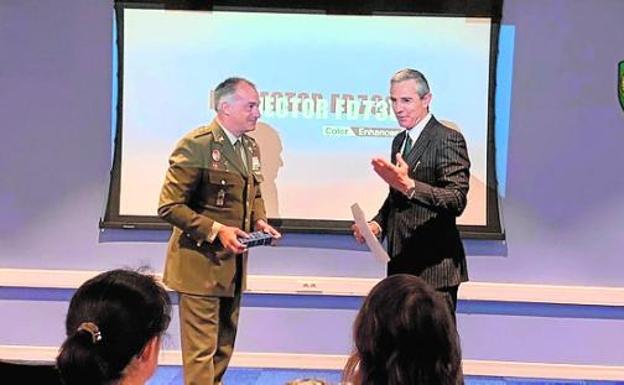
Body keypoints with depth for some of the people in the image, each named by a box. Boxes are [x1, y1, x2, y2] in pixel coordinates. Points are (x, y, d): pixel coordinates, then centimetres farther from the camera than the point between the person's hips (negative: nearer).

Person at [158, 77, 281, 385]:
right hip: (201, 264, -8)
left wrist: (259, 221, 2)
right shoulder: (196, 145, -16)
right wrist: (215, 230, -25)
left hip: (233, 264, 8)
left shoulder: (251, 148, 8)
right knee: (201, 350, 0)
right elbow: (169, 206, -18)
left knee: (224, 347, 19)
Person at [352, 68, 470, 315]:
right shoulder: (399, 141, 16)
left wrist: (408, 185, -33)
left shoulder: (448, 140, -10)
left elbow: (457, 201, -21)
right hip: (400, 264, 7)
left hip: (433, 266, -7)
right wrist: (377, 224, 4)